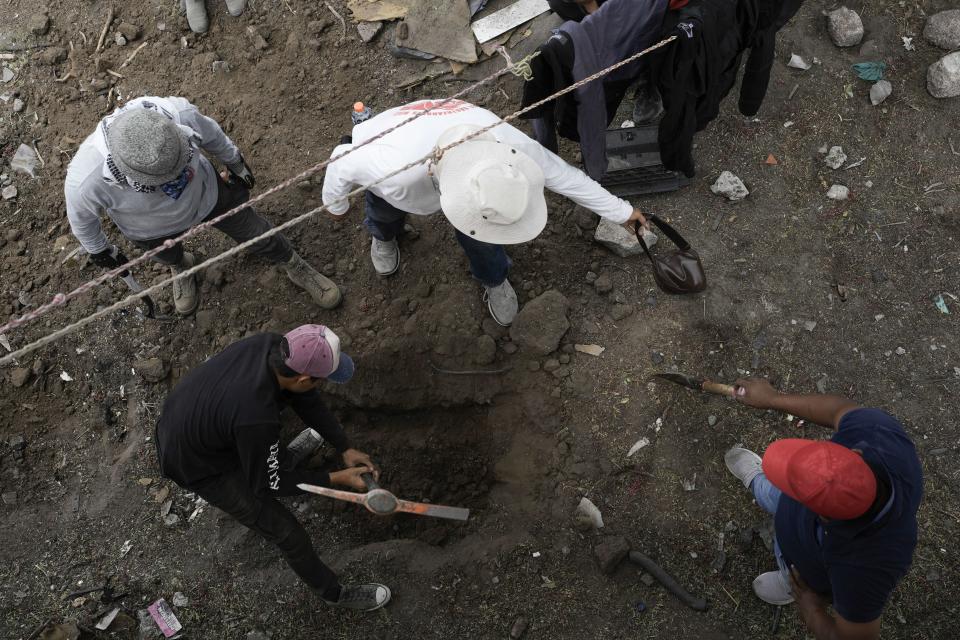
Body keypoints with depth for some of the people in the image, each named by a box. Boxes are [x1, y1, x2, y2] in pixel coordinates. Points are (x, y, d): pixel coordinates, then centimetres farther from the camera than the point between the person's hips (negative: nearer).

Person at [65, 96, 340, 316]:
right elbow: (81, 217, -17)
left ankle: (296, 268, 48)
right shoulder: (86, 180, -43)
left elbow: (211, 135, -14)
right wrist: (99, 250, 1)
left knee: (256, 234, 18)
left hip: (207, 192, 1)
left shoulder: (180, 114, -40)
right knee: (169, 256, 32)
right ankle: (181, 268, 70)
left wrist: (235, 163, 4)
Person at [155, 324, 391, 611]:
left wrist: (346, 448, -6)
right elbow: (267, 485, -23)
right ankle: (332, 591, 27)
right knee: (287, 531, 4)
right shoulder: (256, 419, -42)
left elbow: (306, 399, -5)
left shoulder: (274, 345, -23)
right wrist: (336, 479, -18)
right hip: (198, 465, -6)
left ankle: (280, 456, 57)